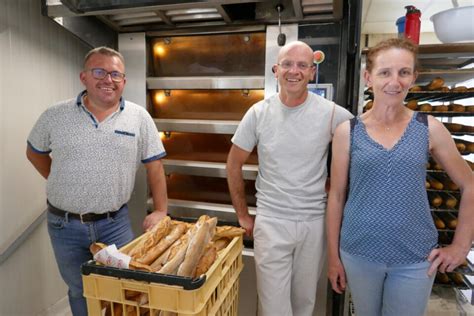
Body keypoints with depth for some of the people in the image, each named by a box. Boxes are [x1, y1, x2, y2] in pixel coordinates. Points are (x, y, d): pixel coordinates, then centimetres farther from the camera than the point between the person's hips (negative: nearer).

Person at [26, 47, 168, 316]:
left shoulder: (139, 117, -6)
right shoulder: (55, 116, -4)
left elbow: (154, 165, -2)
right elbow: (35, 152, 13)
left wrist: (161, 210, -5)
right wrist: (60, 183, 6)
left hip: (115, 223, -1)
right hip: (65, 225, 2)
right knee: (80, 292, 20)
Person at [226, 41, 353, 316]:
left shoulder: (332, 114, -9)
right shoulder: (258, 113, -5)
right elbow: (234, 164, 4)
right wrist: (243, 215, 5)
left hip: (315, 222, 1)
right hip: (270, 222, 0)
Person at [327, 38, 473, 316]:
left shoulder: (430, 128, -4)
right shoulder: (348, 131, -6)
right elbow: (336, 195, -2)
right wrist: (333, 256, 1)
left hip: (415, 256, 0)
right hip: (359, 252, 0)